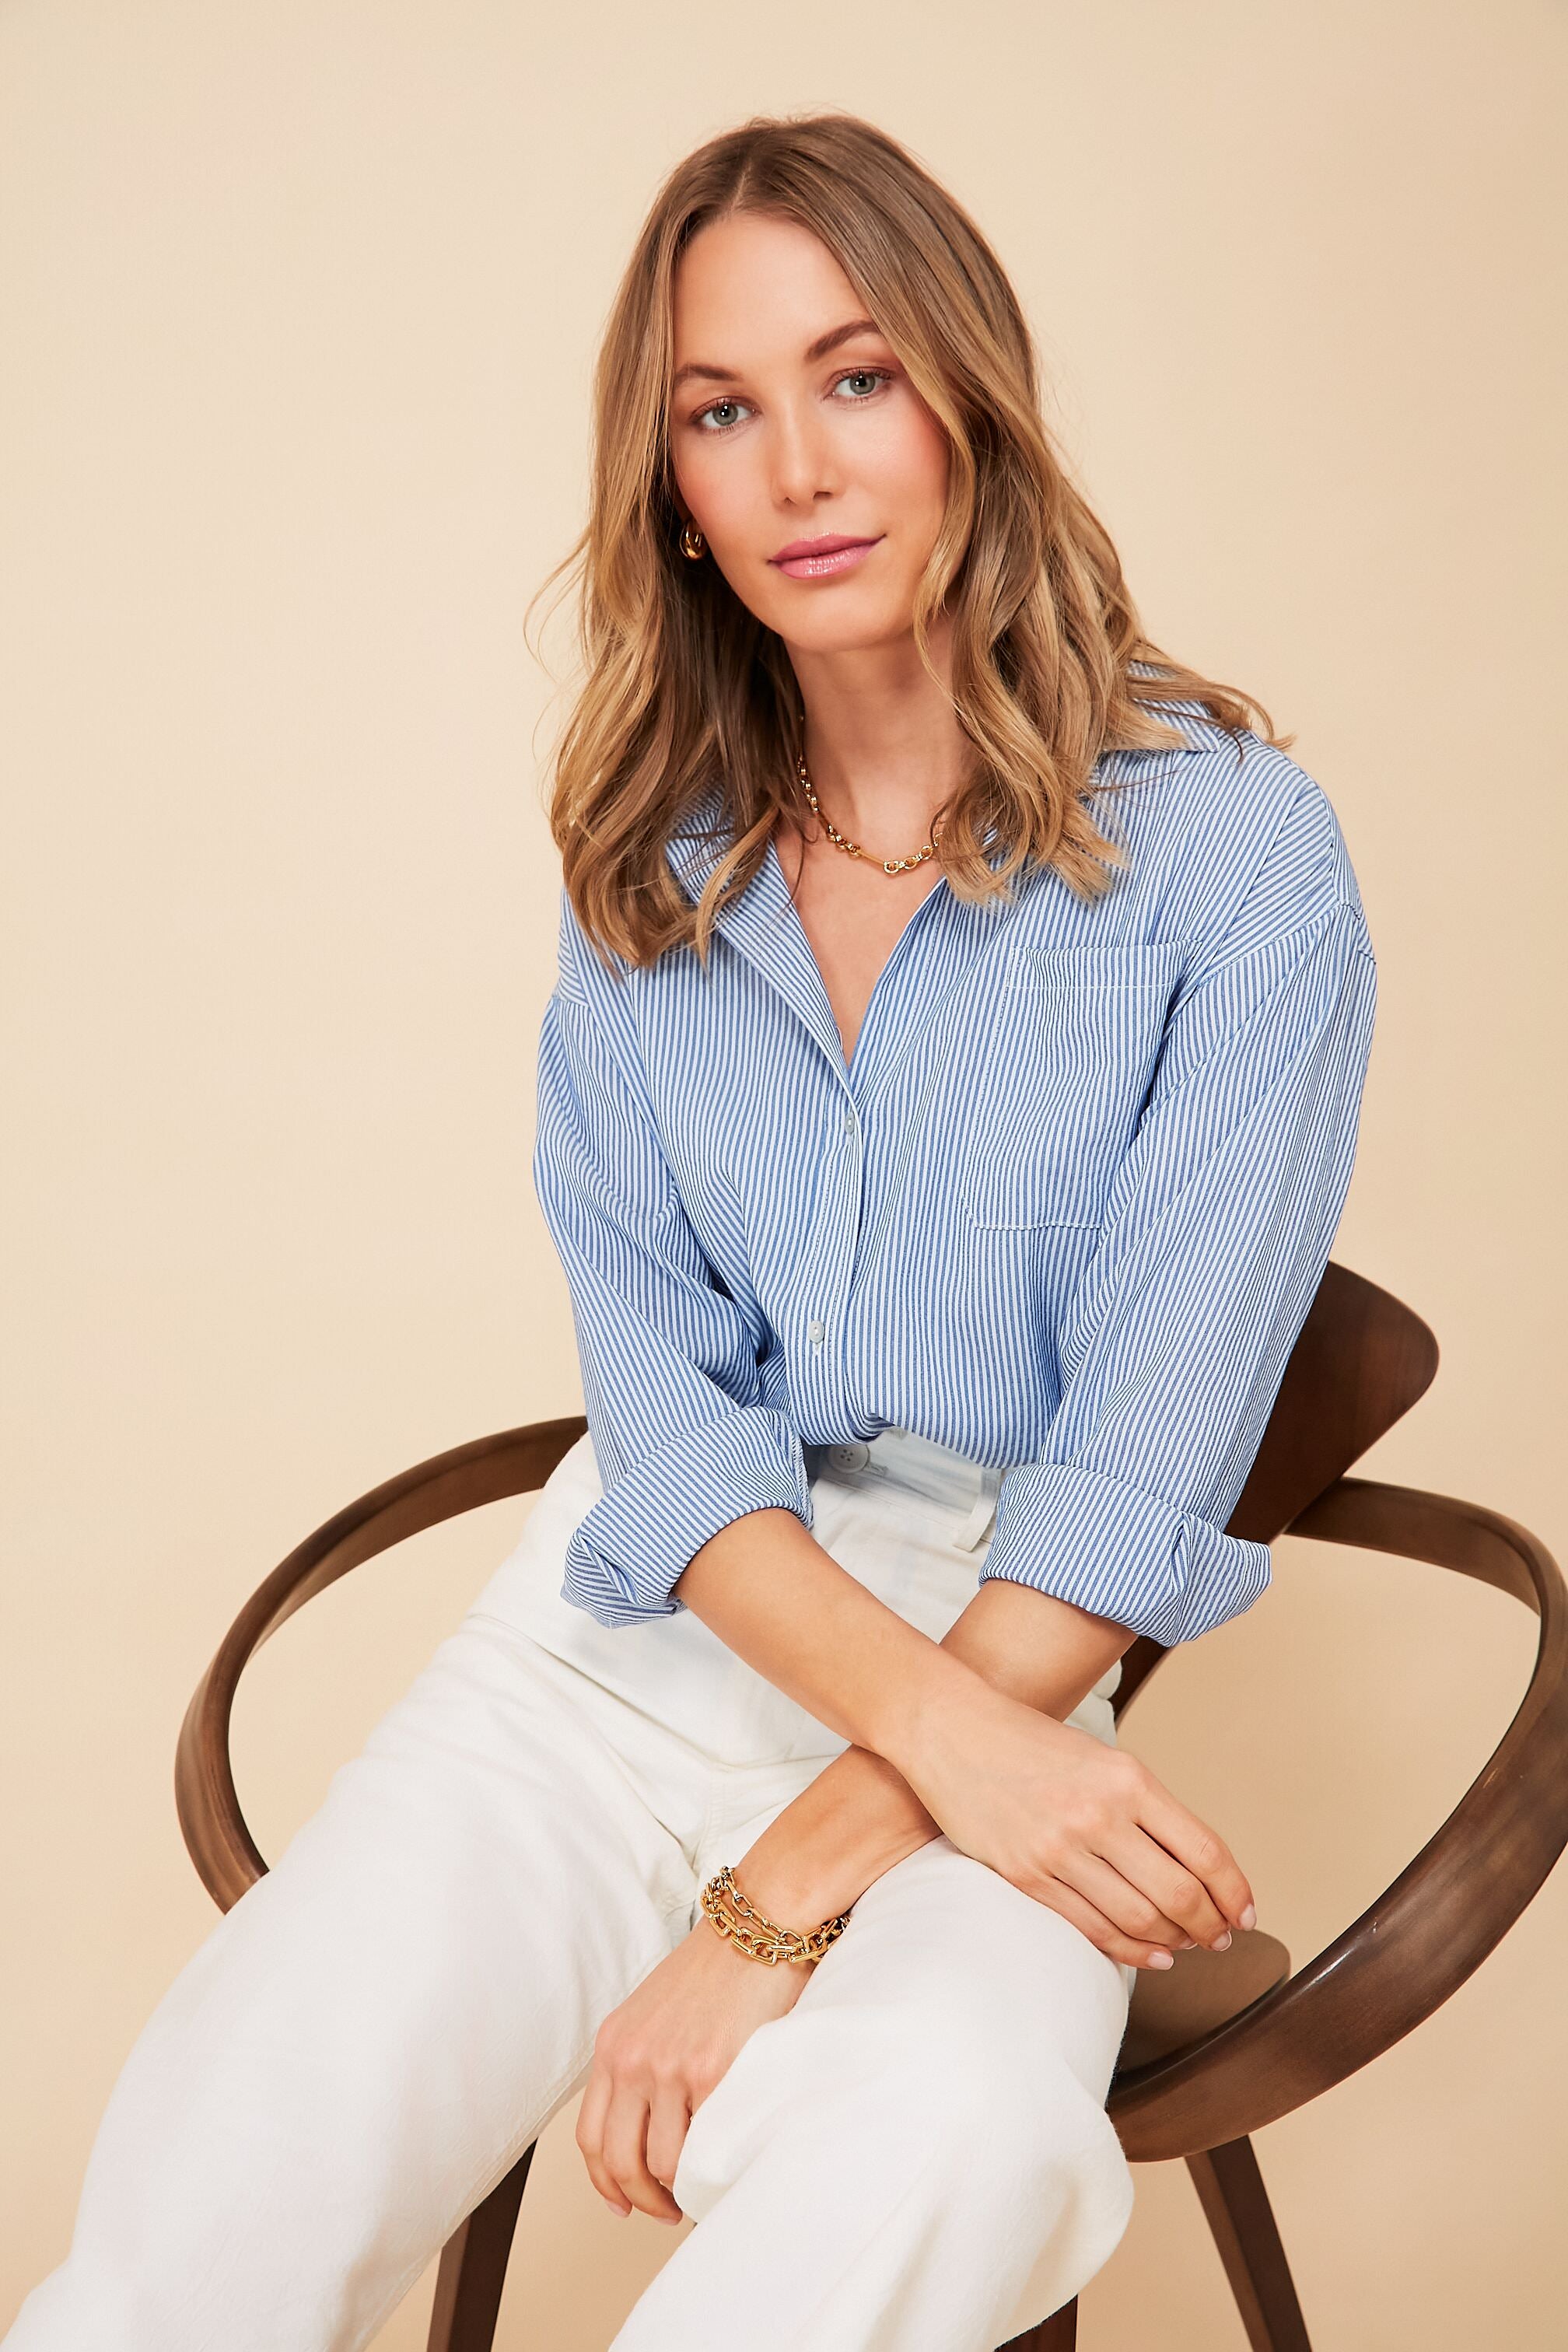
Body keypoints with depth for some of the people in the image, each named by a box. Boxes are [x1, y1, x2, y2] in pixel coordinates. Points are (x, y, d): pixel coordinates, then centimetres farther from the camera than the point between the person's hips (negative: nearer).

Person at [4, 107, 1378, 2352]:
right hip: (634, 1623, 3)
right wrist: (937, 1725, -16)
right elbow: (658, 1387, 2)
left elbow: (1146, 1465, -10)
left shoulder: (1232, 851, -6)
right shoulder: (651, 860, 8)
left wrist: (789, 1897, -16)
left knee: (937, 2143, -36)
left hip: (1013, 1661, -2)